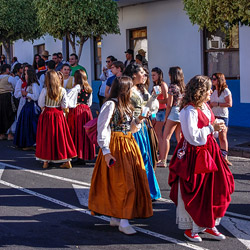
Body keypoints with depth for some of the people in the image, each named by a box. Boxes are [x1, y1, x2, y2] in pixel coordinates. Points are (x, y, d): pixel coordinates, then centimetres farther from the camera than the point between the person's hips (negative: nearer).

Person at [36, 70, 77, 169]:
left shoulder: (45, 90, -12)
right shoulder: (62, 90, -7)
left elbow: (41, 104, -5)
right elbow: (65, 105, -5)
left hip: (47, 114, -2)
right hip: (58, 114, 2)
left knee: (46, 137, 8)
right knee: (61, 136, 9)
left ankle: (46, 161, 12)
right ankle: (67, 161, 10)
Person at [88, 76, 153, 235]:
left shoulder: (125, 106, 16)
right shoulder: (110, 104, -11)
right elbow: (102, 129, -16)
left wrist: (138, 120, 1)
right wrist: (106, 151, -22)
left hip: (129, 146, 9)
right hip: (115, 146, -9)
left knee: (132, 181, 8)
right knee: (122, 183, -9)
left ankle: (115, 217, 17)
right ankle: (123, 222, -4)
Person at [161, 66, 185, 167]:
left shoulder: (172, 86, -10)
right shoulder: (183, 86, 11)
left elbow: (169, 104, -10)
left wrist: (166, 117, -2)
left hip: (174, 113, -7)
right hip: (183, 112, 7)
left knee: (166, 137, -4)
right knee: (180, 137, 14)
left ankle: (163, 161, -8)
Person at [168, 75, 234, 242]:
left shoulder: (205, 107, 10)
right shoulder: (189, 111, -18)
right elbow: (193, 137, -23)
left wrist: (216, 128, 3)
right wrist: (212, 128, -17)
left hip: (208, 152, 9)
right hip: (194, 155, -9)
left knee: (213, 189, 10)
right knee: (193, 193, 1)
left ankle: (208, 225, 23)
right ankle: (189, 228, 16)